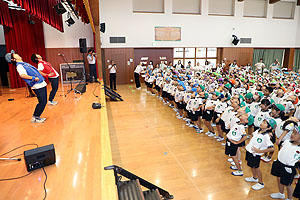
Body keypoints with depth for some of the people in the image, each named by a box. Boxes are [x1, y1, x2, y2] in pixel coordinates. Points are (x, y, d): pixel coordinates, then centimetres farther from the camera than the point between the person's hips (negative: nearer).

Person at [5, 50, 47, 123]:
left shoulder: (25, 63, 20)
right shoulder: (19, 66, -9)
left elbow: (34, 71, 30)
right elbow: (22, 75, -29)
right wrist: (34, 78, -29)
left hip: (42, 84, 9)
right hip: (38, 86, -9)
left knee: (43, 102, 13)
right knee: (42, 102, -6)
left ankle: (36, 116, 23)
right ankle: (35, 118, 8)